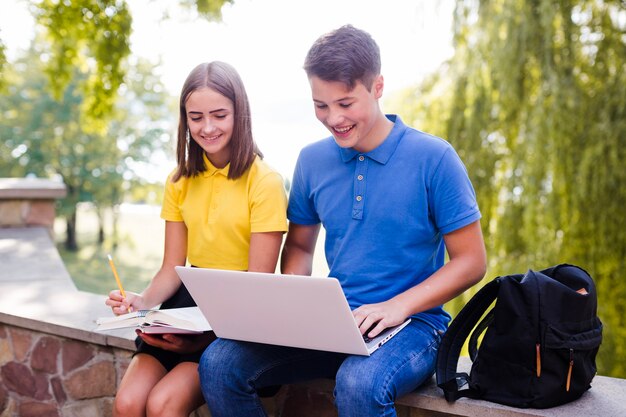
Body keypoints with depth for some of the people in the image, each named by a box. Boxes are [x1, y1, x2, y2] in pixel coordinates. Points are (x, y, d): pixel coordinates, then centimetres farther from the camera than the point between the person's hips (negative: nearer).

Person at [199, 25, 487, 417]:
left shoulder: (433, 158, -7)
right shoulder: (312, 160, 7)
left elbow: (471, 262, -5)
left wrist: (397, 306, -18)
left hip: (411, 323, -5)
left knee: (359, 384, -38)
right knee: (218, 363, -14)